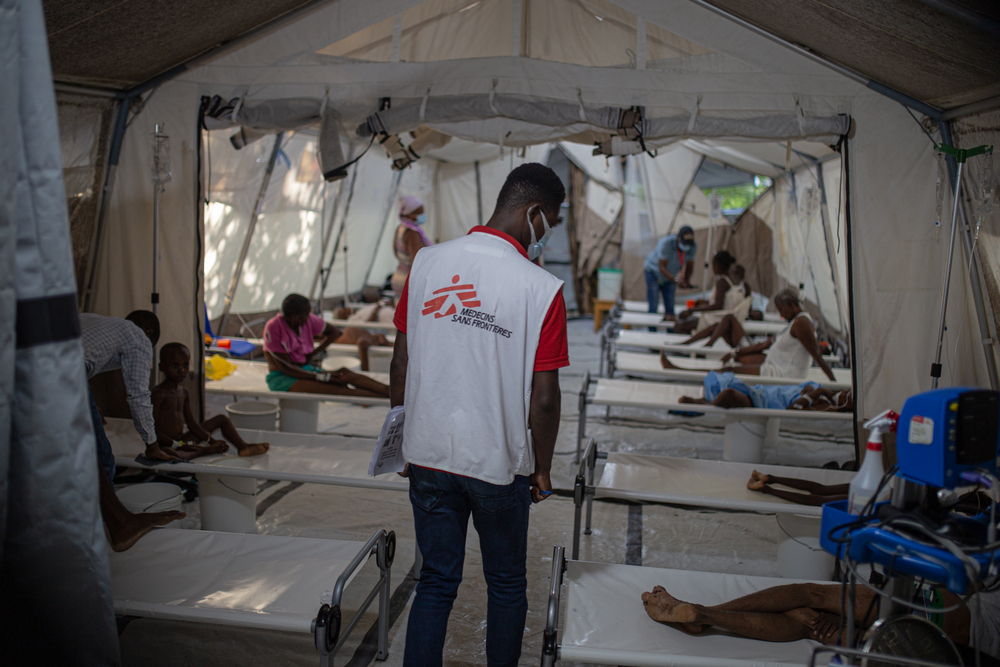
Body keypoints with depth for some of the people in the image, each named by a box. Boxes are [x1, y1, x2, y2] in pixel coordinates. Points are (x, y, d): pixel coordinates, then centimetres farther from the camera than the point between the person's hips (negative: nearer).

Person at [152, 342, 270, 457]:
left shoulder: (183, 392, 10)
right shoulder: (158, 393, -16)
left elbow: (191, 423, 10)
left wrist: (211, 440, -2)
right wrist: (176, 445, -24)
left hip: (185, 438, 9)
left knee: (221, 419, 14)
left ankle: (242, 445, -1)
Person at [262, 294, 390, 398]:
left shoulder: (308, 320, -3)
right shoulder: (273, 327, -19)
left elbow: (335, 332, 14)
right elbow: (285, 367, -19)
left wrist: (313, 353, 1)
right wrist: (321, 376, -22)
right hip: (281, 378, -6)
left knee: (346, 375, -22)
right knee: (333, 389, -28)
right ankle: (386, 398, -38)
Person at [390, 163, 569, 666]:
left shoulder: (428, 263, -3)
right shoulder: (541, 288, -15)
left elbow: (400, 363, 2)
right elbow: (544, 398, -13)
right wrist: (541, 470, 2)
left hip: (429, 455, 3)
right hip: (499, 463, -3)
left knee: (435, 582, 17)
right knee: (506, 586, 19)